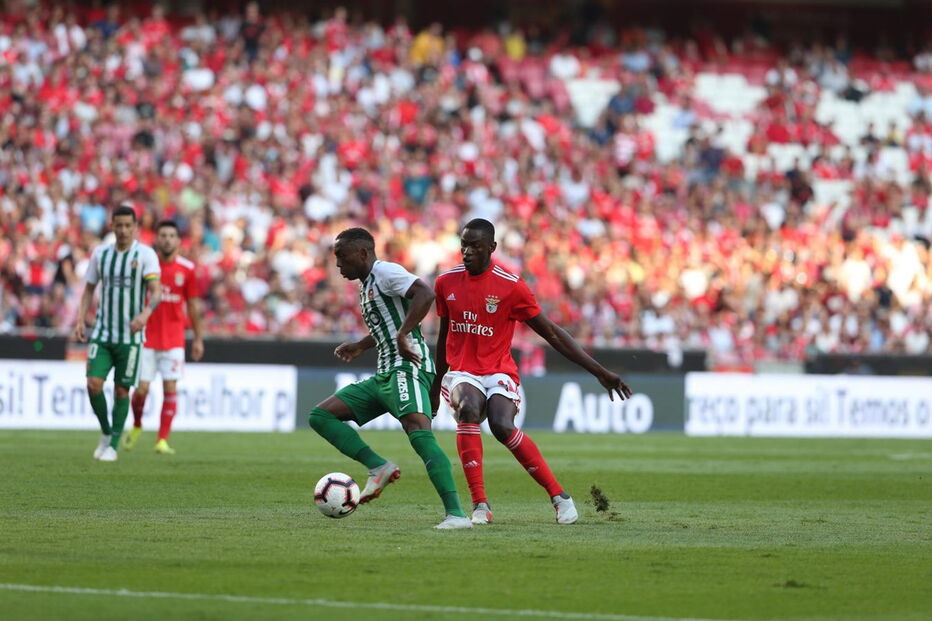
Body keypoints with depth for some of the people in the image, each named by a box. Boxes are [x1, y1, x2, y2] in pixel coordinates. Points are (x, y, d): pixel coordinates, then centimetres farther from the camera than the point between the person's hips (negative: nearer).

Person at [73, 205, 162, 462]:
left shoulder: (145, 254, -6)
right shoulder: (100, 253, 5)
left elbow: (156, 291, -15)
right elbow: (89, 289, 14)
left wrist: (145, 313, -34)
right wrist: (80, 320, 1)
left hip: (131, 335, -2)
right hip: (102, 334, 2)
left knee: (121, 390, 2)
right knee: (94, 384, -12)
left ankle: (113, 445, 13)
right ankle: (105, 433, 11)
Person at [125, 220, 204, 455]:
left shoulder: (187, 269, 2)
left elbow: (193, 306, 10)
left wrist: (198, 339, 11)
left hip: (174, 340, 1)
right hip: (146, 337, -1)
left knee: (170, 389, -6)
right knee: (141, 389, -4)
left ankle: (162, 440, -1)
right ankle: (136, 426, 25)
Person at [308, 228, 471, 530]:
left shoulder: (385, 272, -6)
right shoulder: (366, 286, 23)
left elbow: (425, 294, -24)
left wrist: (402, 336, -26)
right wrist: (361, 346, 28)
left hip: (408, 368, -10)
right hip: (383, 375, 10)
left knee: (419, 434, -28)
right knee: (320, 415, 6)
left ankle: (456, 513, -33)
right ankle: (379, 468, -4)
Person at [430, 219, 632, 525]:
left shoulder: (510, 286, -7)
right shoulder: (446, 283, 4)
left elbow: (551, 333, -2)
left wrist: (599, 371, -4)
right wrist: (436, 383, 29)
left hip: (498, 372, -2)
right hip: (461, 372, 2)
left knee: (502, 426, -30)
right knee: (468, 408, -32)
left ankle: (559, 496, -12)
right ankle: (479, 504, -27)